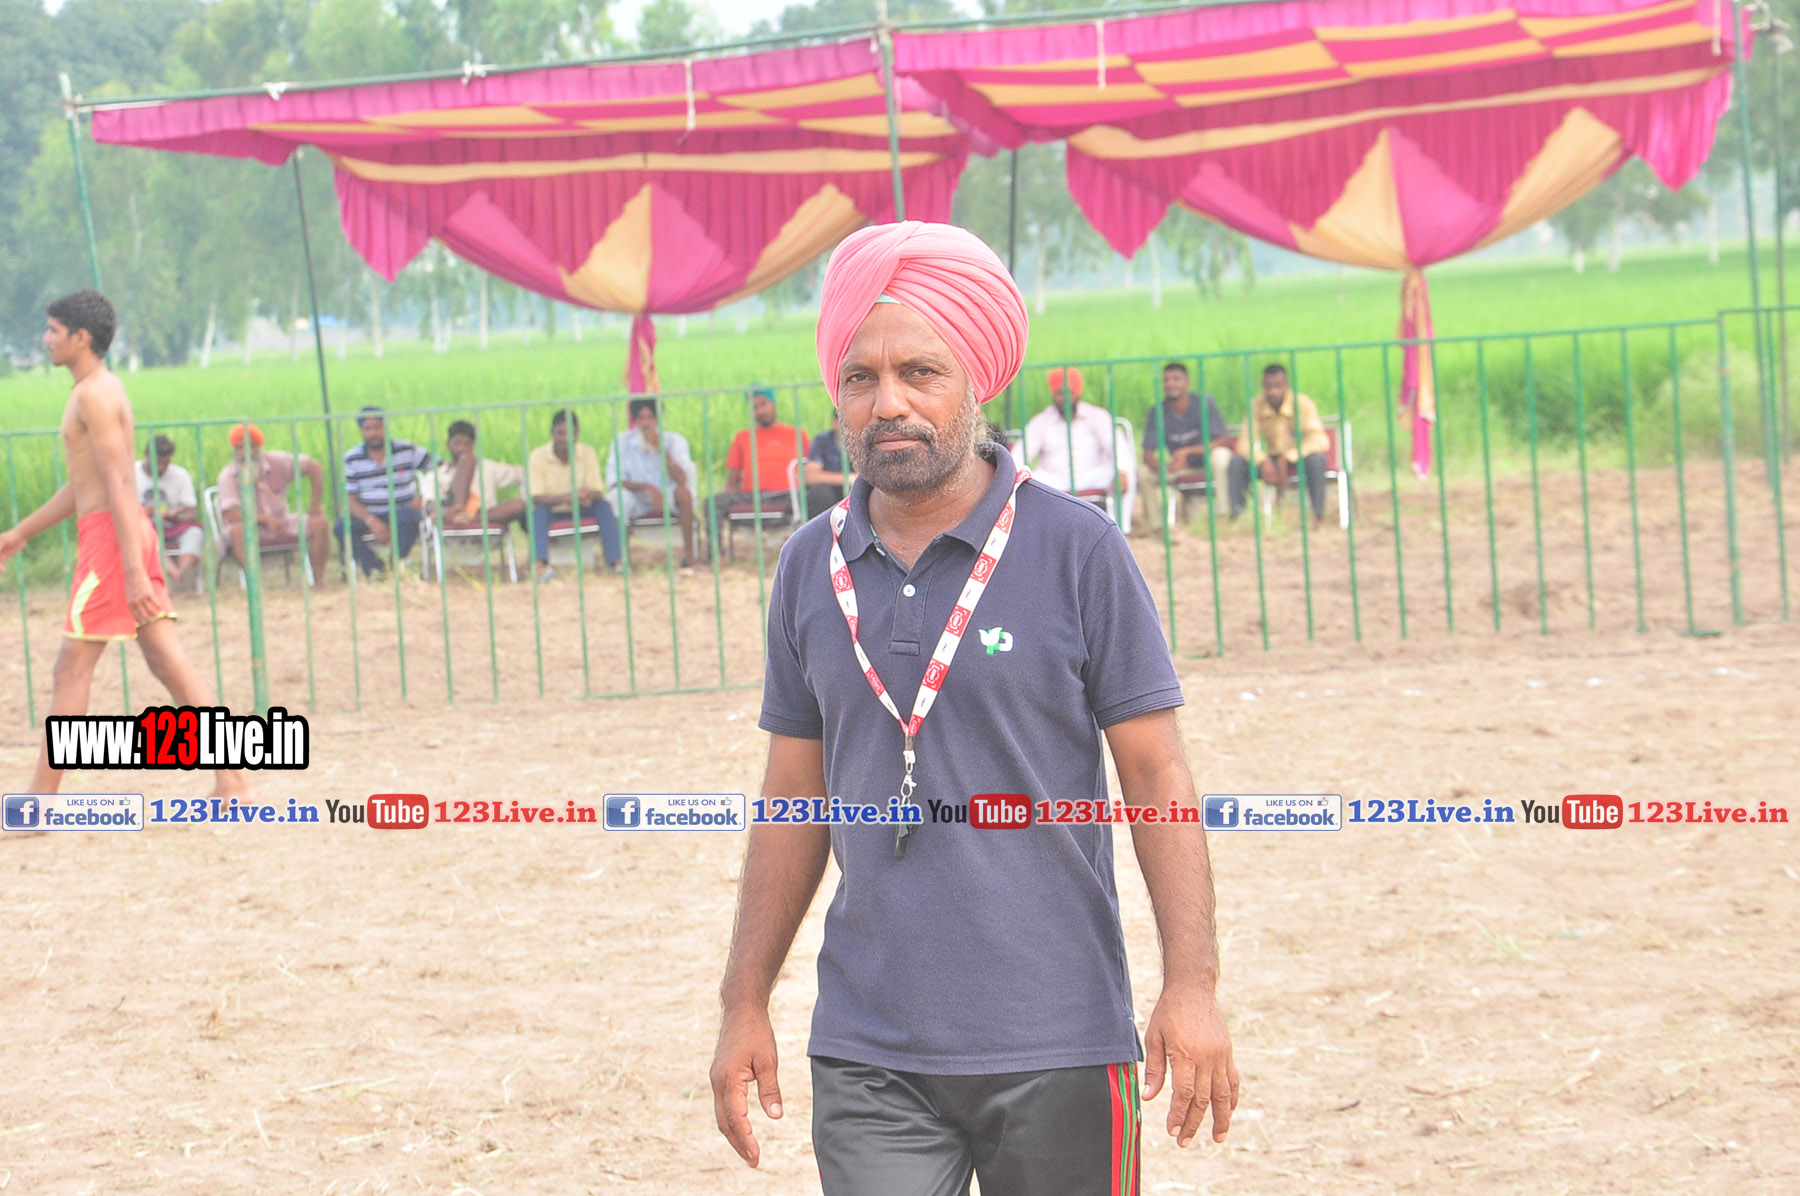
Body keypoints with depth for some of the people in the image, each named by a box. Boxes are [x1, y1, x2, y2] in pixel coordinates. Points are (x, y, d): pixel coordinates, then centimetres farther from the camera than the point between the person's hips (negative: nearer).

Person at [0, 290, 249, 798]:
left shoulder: (95, 395, -12)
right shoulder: (102, 389, 19)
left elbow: (119, 485, -20)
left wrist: (133, 572, -26)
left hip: (112, 537, -10)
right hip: (134, 533, 10)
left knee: (72, 667, -5)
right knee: (170, 663, 5)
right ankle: (232, 783, 1)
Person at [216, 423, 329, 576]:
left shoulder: (276, 461, -4)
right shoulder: (228, 475, -13)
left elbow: (314, 467, 2)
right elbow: (232, 515, -24)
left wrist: (316, 504, -4)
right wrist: (264, 519, -35)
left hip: (281, 524, 4)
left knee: (320, 524, -16)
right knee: (238, 530, -39)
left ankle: (319, 580, -14)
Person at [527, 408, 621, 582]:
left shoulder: (587, 453, -4)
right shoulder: (538, 457, -12)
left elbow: (598, 493, -10)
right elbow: (536, 498, -21)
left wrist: (589, 495, -38)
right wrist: (568, 497, -40)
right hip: (552, 513, -2)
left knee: (604, 506, -25)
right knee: (539, 511, -35)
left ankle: (615, 563, -34)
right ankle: (541, 565, -54)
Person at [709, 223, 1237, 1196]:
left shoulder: (1078, 551, -3)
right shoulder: (809, 569, 8)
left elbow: (1157, 776, -2)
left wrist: (1191, 985, -10)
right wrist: (745, 1007, 12)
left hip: (1056, 1046, -2)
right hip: (868, 1058, 3)